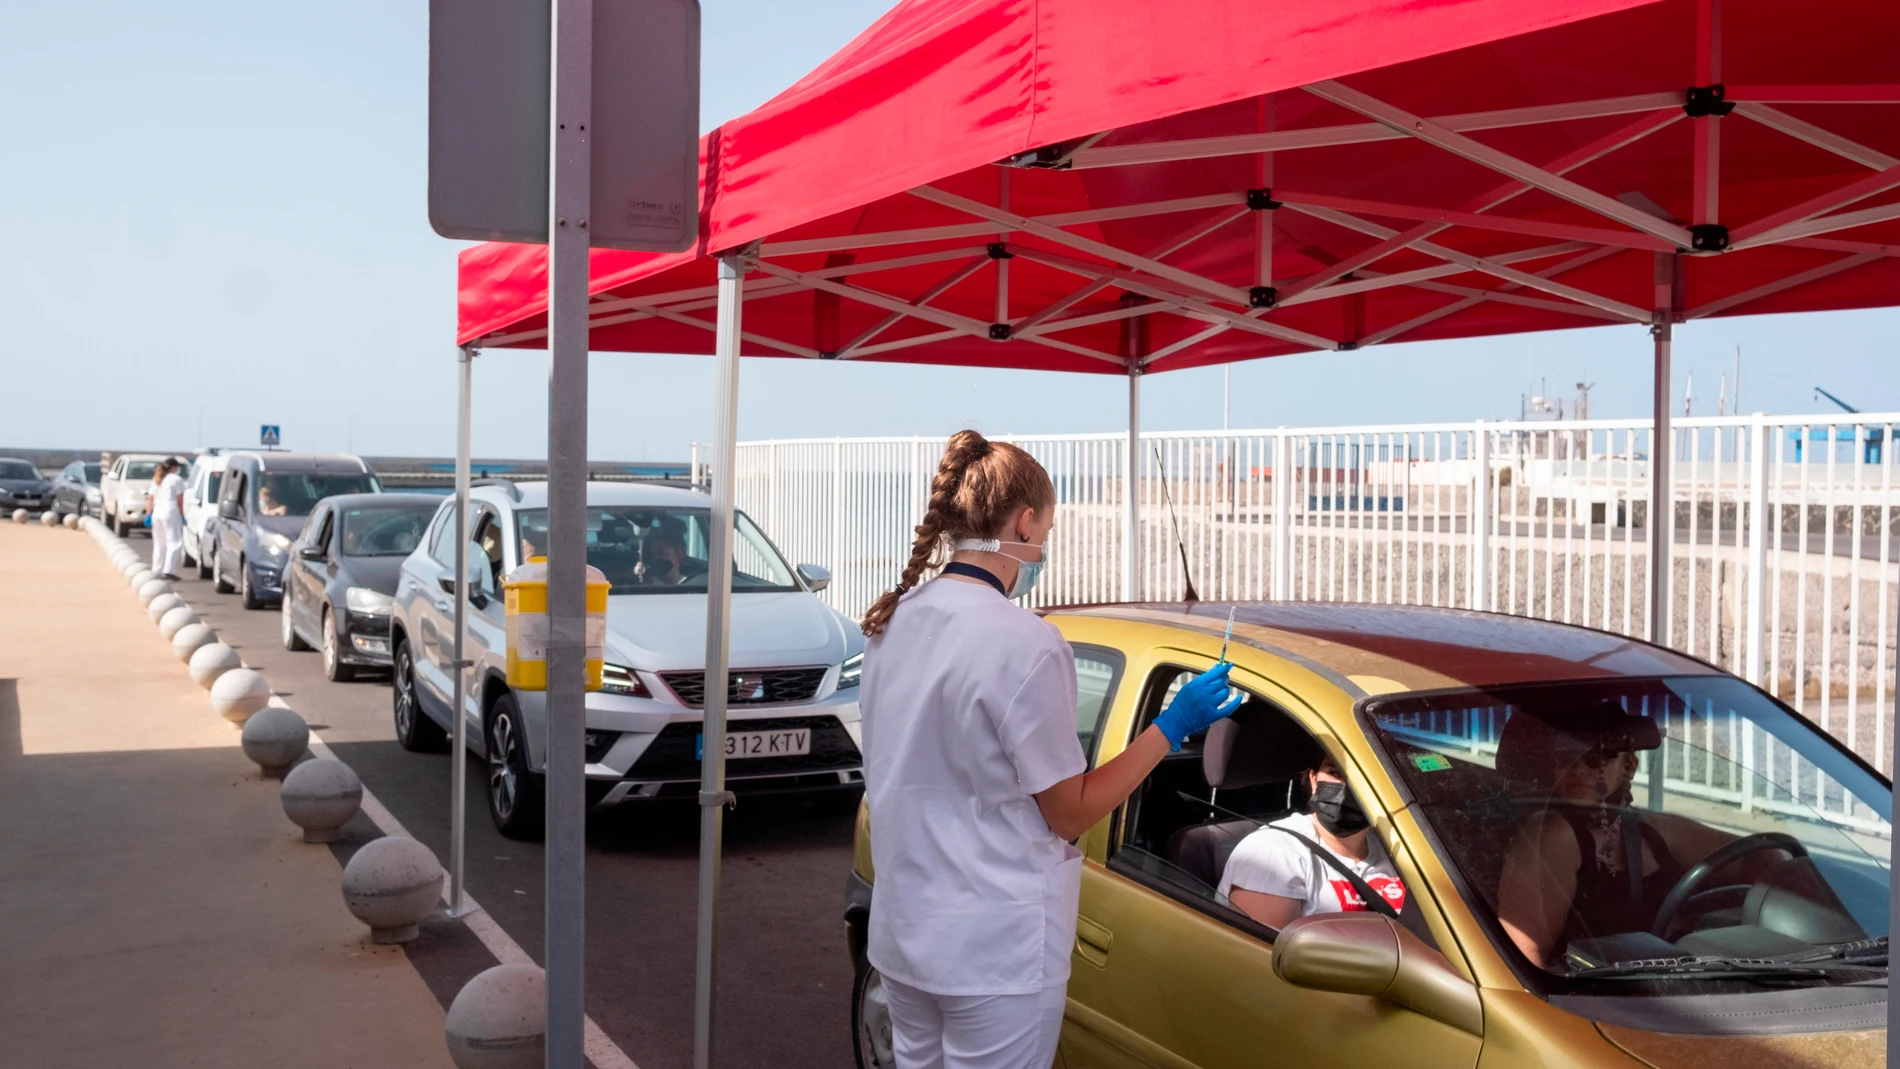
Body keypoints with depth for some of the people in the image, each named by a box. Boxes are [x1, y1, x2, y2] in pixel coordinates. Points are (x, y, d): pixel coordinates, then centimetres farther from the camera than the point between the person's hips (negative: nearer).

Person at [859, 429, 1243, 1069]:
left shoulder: (893, 622, 2)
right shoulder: (1024, 643, -21)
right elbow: (1071, 814, -11)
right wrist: (1173, 724, -6)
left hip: (901, 929, 7)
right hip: (994, 951, -7)